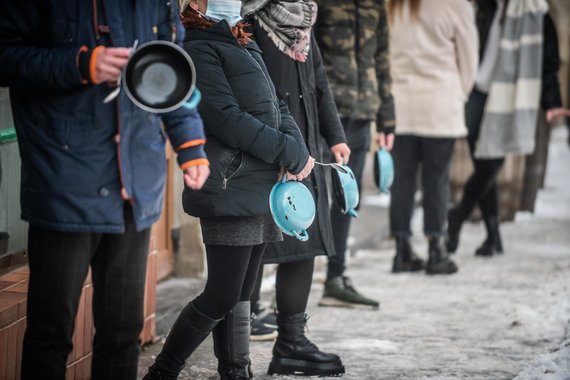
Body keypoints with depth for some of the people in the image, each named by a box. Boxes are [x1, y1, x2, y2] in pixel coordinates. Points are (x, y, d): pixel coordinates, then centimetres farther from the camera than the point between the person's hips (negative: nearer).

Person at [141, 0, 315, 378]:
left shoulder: (247, 48, 19)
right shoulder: (199, 51, -8)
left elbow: (277, 107, 16)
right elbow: (227, 119, -17)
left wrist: (297, 147, -5)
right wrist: (291, 154, -14)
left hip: (262, 188, 8)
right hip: (230, 191, -8)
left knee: (240, 294, 12)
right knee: (221, 297, -7)